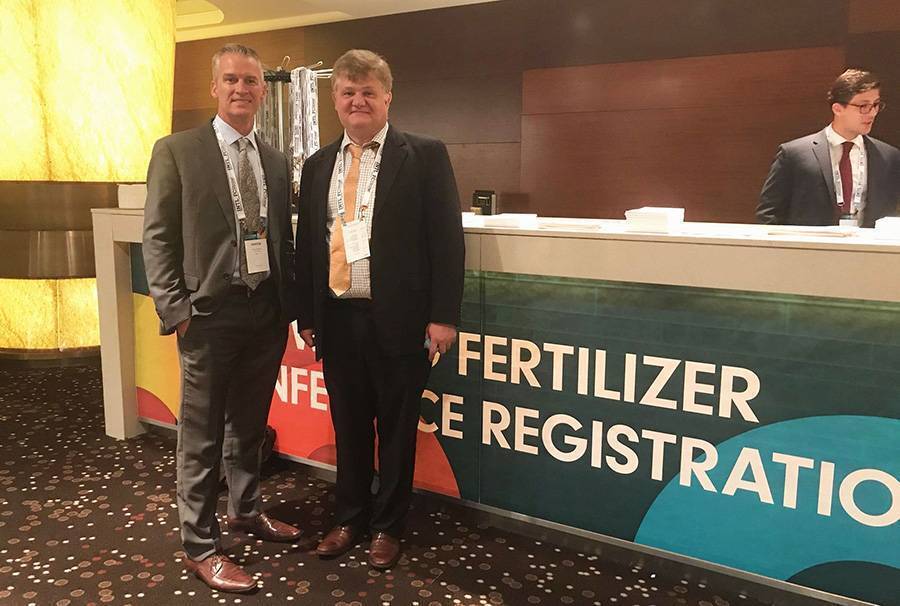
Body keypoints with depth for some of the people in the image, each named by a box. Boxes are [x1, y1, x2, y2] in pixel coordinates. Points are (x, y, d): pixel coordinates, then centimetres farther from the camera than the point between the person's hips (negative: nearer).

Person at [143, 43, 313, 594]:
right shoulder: (176, 151, -3)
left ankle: (246, 510, 38)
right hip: (211, 311, -4)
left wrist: (292, 302, 7)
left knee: (250, 424, 19)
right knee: (203, 435, 5)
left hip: (268, 312, 5)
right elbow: (158, 238, -5)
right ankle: (200, 546, 20)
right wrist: (175, 310, -11)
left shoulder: (277, 161, 10)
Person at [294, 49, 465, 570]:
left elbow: (446, 237, -7)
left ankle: (389, 526, 30)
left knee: (396, 428, 10)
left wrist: (443, 315, -12)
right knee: (348, 425, 16)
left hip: (398, 320, -4)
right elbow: (307, 243, 14)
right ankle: (351, 518, 36)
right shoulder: (318, 166, 12)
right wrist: (306, 313, 9)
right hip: (337, 319, 4)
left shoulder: (424, 156, -3)